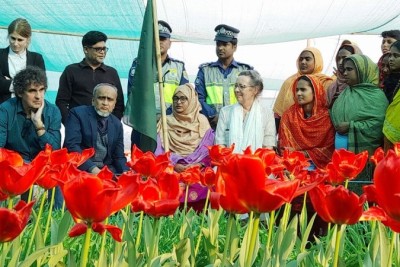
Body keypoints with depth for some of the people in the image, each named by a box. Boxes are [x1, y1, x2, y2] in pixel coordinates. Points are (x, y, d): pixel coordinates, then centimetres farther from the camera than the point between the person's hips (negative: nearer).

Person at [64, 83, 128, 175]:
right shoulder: (77, 114, -1)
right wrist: (92, 168, -23)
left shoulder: (117, 124, 13)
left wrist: (126, 173, -8)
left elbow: (119, 157, 13)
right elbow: (72, 145, -12)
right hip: (81, 169, -4)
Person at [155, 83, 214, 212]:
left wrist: (199, 165, -14)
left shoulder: (202, 121, 10)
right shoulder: (165, 122, 11)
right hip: (172, 170, 0)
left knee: (200, 187, -25)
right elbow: (160, 150, 4)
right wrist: (174, 165, -11)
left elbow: (208, 150, 3)